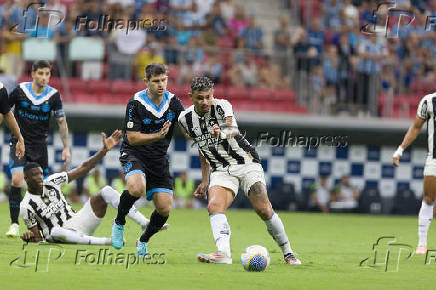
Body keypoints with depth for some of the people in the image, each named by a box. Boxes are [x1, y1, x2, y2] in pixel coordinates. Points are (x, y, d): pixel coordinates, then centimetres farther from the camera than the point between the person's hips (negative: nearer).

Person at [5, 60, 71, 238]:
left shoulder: (54, 95, -6)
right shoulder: (20, 91, -8)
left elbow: (61, 122, 2)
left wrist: (66, 147, 0)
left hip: (39, 146, 1)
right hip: (19, 143, -1)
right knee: (17, 180, -18)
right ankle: (14, 225, -11)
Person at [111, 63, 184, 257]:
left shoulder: (173, 102, -2)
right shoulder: (136, 103, -15)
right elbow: (132, 138, -17)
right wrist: (158, 136, -31)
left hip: (159, 158, 4)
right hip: (134, 154, -4)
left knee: (164, 208, -5)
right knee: (137, 188, -35)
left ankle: (144, 241, 24)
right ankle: (119, 223, -6)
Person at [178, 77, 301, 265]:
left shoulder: (222, 106, -14)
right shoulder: (185, 119, 1)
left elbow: (233, 129, -35)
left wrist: (223, 133, -59)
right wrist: (205, 180, 19)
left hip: (246, 162, -3)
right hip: (220, 170, 4)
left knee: (263, 210, -14)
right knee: (214, 206, -25)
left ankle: (288, 253, 5)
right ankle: (223, 253, -41)